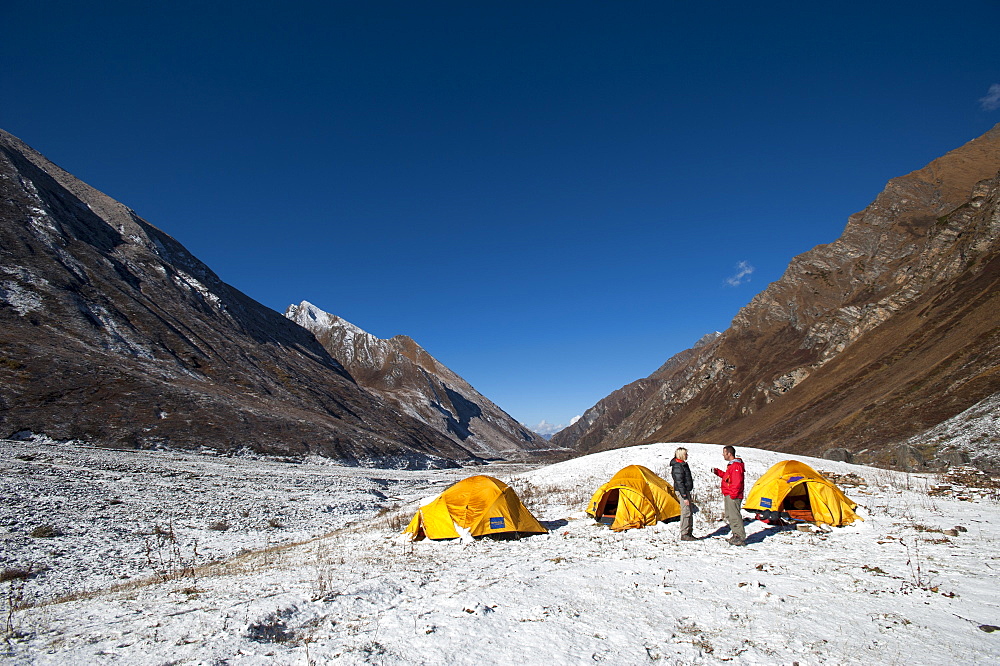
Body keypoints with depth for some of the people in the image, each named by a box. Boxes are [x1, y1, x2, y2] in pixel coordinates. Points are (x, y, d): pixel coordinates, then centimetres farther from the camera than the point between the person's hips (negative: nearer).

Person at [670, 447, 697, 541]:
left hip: (686, 490, 10)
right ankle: (684, 535, 0)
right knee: (685, 512, -7)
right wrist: (684, 497, -21)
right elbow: (679, 483, -21)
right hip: (682, 491, -10)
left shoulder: (683, 464, 14)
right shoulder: (677, 466, -18)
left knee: (689, 512, 14)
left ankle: (689, 533, 21)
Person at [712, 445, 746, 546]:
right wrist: (717, 472, 18)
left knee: (735, 516, -8)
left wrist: (733, 495, -22)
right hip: (728, 495, 11)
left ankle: (741, 538, -3)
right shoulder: (731, 465, 16)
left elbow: (737, 482, -22)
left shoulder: (736, 466, -17)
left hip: (733, 496, -11)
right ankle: (736, 535, 22)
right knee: (729, 516, 15)